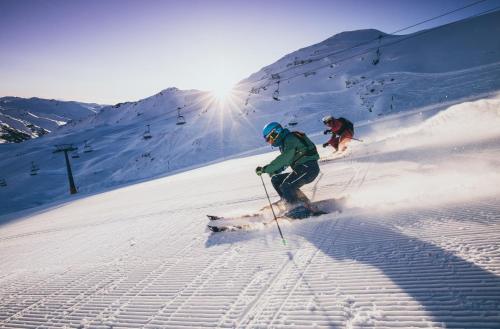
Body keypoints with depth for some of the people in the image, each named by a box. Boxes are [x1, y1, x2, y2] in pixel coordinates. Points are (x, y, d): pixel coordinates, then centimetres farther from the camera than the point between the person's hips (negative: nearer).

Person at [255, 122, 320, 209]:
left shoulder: (290, 139, -12)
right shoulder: (284, 141, 17)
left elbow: (284, 159, -24)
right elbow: (284, 162, 22)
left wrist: (265, 169, -24)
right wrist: (273, 171, 7)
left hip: (309, 168, -10)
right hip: (300, 169, 10)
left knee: (286, 187, -23)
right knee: (276, 180, 6)